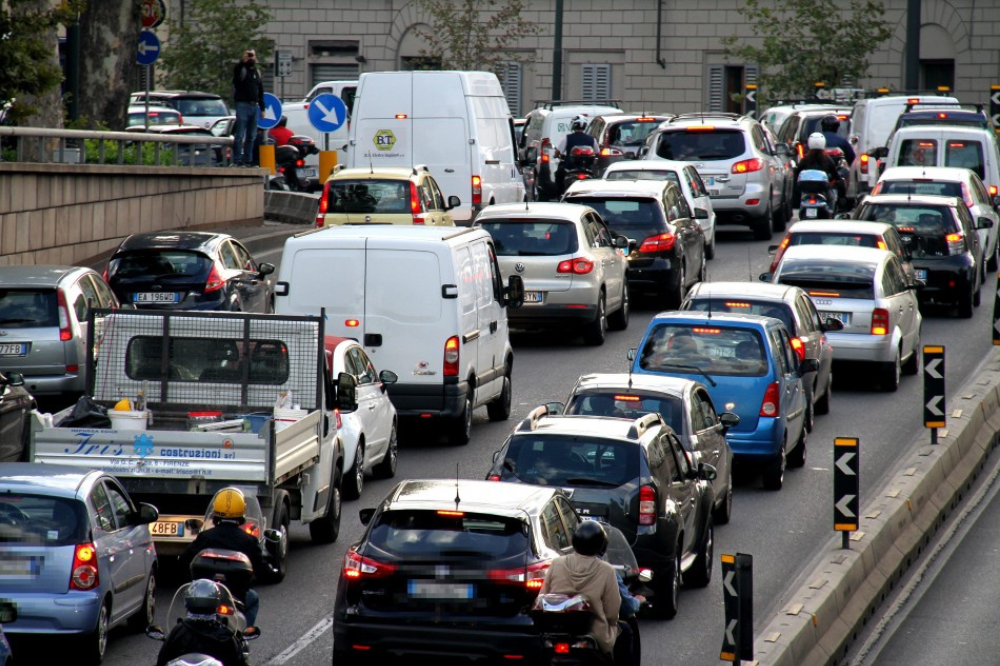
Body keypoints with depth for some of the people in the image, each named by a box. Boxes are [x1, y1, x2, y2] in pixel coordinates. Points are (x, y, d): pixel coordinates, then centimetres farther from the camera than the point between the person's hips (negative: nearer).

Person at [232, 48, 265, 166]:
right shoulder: (242, 69, 1)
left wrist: (262, 108, 19)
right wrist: (244, 61, -40)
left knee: (251, 136, 8)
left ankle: (248, 160, 13)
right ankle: (237, 159, -9)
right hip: (243, 105, -7)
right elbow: (236, 70, -26)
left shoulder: (257, 72, 20)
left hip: (254, 106, 7)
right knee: (240, 135, -9)